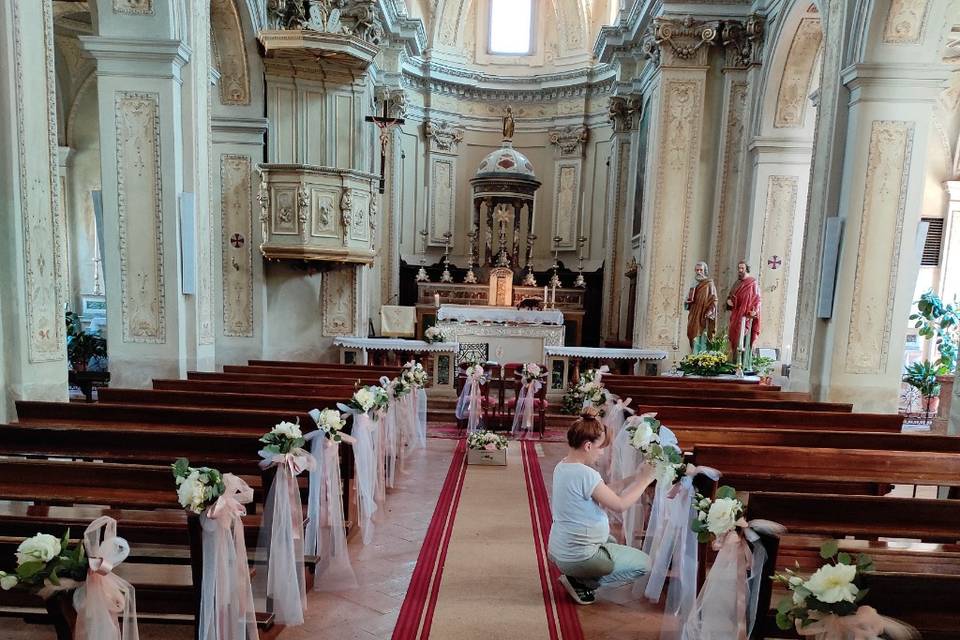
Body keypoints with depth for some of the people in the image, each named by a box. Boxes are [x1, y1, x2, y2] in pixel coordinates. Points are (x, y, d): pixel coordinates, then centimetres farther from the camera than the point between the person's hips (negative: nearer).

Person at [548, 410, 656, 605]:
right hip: (577, 557, -9)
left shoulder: (562, 466, 2)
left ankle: (578, 578, 16)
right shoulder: (585, 474, -27)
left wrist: (637, 480, 7)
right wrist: (644, 480, -8)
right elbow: (619, 505, -19)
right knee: (643, 563, 8)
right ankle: (581, 582, 1)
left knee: (610, 541, 36)